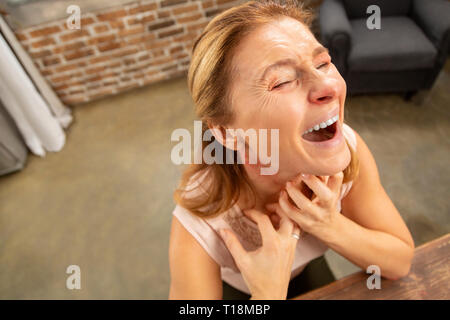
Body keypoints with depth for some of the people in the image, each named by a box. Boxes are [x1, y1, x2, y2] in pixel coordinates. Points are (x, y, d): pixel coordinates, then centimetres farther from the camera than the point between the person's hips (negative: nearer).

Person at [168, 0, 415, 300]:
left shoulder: (350, 149, -29)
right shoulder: (198, 232, -40)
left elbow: (401, 261, -16)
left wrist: (330, 226, -34)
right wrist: (268, 294, -41)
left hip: (308, 268, 3)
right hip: (237, 290, -2)